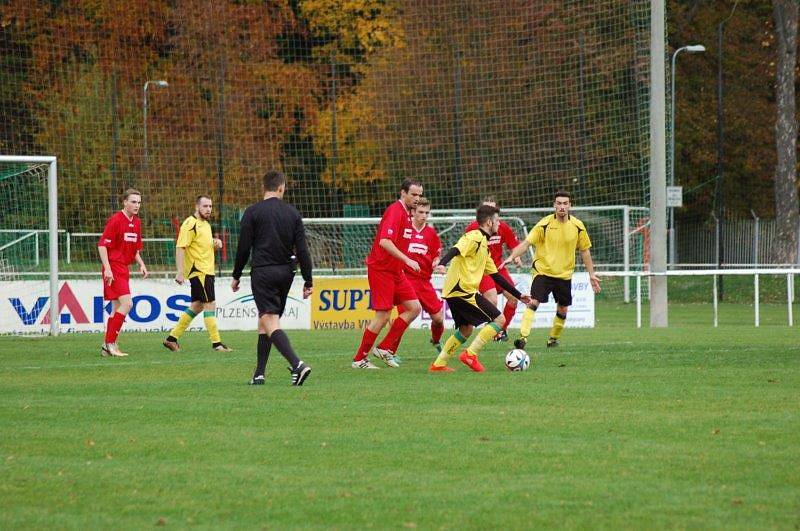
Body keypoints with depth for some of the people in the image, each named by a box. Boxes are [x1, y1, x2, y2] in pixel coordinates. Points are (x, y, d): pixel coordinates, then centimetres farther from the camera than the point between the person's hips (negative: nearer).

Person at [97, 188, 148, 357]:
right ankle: (110, 343, -13)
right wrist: (107, 268, -21)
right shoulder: (115, 220, -12)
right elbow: (102, 245, -14)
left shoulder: (136, 222, 13)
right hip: (113, 269, -9)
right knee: (127, 303, -17)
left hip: (124, 270, 9)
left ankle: (107, 346, 16)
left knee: (117, 308, 10)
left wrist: (141, 264, 7)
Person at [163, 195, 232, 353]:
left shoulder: (205, 224, 16)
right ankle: (216, 343, -8)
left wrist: (216, 242, 7)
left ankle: (172, 338, 17)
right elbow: (180, 248, -18)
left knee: (197, 306, 12)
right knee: (210, 305, -10)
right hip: (199, 271, -10)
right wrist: (180, 272, -25)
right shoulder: (190, 224, -13)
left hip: (207, 271, 10)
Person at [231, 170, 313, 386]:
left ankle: (297, 364, -31)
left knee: (270, 323, -12)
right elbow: (302, 250, 5)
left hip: (262, 273, -5)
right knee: (264, 322, 16)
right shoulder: (292, 213, 7)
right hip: (285, 272, 5)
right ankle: (259, 374, 17)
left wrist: (236, 276, 8)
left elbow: (244, 247, -4)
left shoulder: (253, 212, -3)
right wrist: (308, 281, 8)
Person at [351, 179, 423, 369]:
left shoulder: (406, 213, 13)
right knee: (383, 316, -9)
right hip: (381, 270, -10)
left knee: (414, 308, 4)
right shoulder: (394, 211, -17)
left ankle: (385, 348, 10)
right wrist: (407, 260, -30)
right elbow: (384, 242, -28)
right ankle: (359, 359, 2)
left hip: (395, 271, 10)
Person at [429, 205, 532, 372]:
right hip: (463, 290, -10)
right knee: (499, 319, -9)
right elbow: (455, 250, -24)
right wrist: (442, 264, -44)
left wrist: (519, 295, 28)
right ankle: (470, 354, -11)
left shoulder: (484, 245, 23)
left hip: (455, 292, 10)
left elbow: (496, 276, 27)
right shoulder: (474, 237, -7)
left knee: (466, 329, 23)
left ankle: (438, 364, 22)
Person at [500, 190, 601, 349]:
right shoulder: (545, 224, -12)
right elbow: (527, 243, -16)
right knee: (533, 303, -20)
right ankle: (523, 337, -23)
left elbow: (585, 251, 8)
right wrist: (511, 257, -32)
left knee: (563, 309, 11)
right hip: (543, 271, -3)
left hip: (564, 274, 3)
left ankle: (553, 338, 32)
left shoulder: (578, 226, -3)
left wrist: (592, 275, 8)